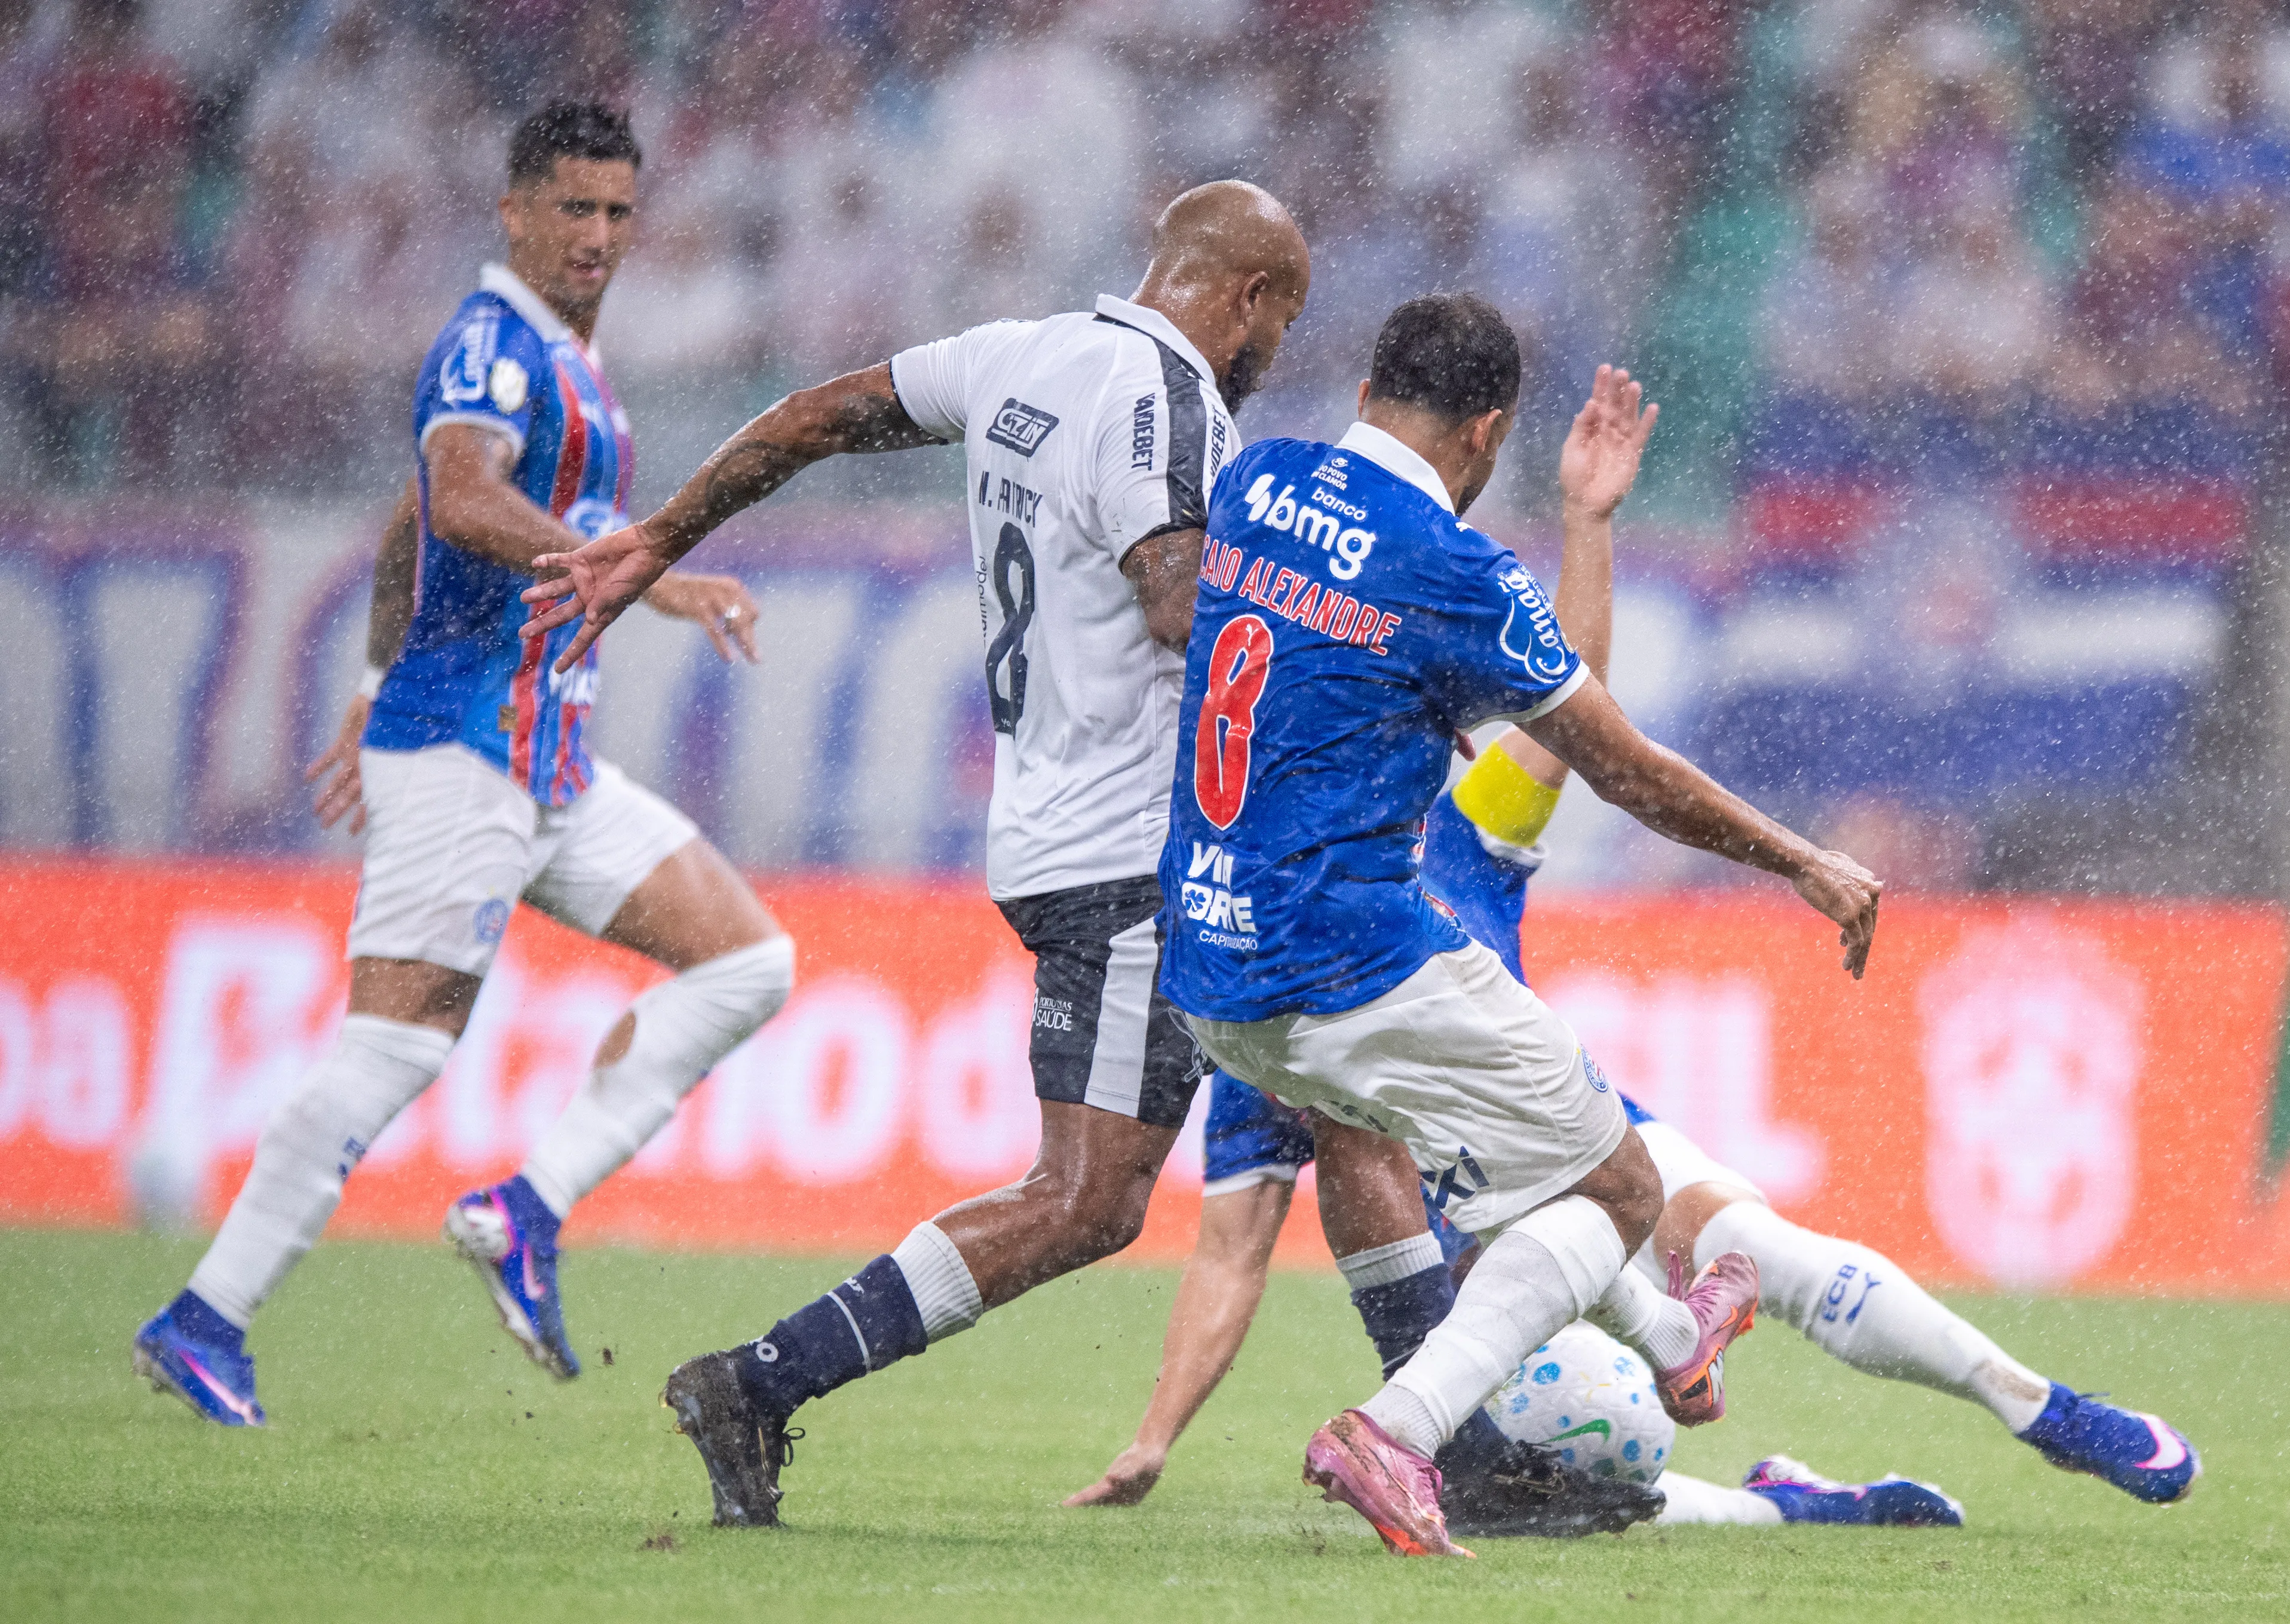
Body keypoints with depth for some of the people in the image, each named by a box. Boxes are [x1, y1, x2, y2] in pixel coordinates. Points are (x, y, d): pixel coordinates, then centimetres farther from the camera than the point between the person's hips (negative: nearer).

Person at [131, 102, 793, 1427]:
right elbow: (465, 501, -32)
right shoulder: (494, 343, -12)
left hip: (552, 761, 10)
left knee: (751, 960, 2)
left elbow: (411, 531, 28)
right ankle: (205, 1321, -2)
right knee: (395, 1054, -11)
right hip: (464, 754, -10)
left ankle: (529, 1212, -2)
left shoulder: (558, 359, 18)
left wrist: (380, 693, 30)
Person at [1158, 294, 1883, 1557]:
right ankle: (1397, 1430, -13)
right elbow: (1633, 778, -5)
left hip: (1206, 982, 8)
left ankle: (1661, 1337, 50)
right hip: (1359, 968, -8)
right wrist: (1808, 865, 10)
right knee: (1616, 1190, 5)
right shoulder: (1457, 577, -13)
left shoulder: (1250, 484, 5)